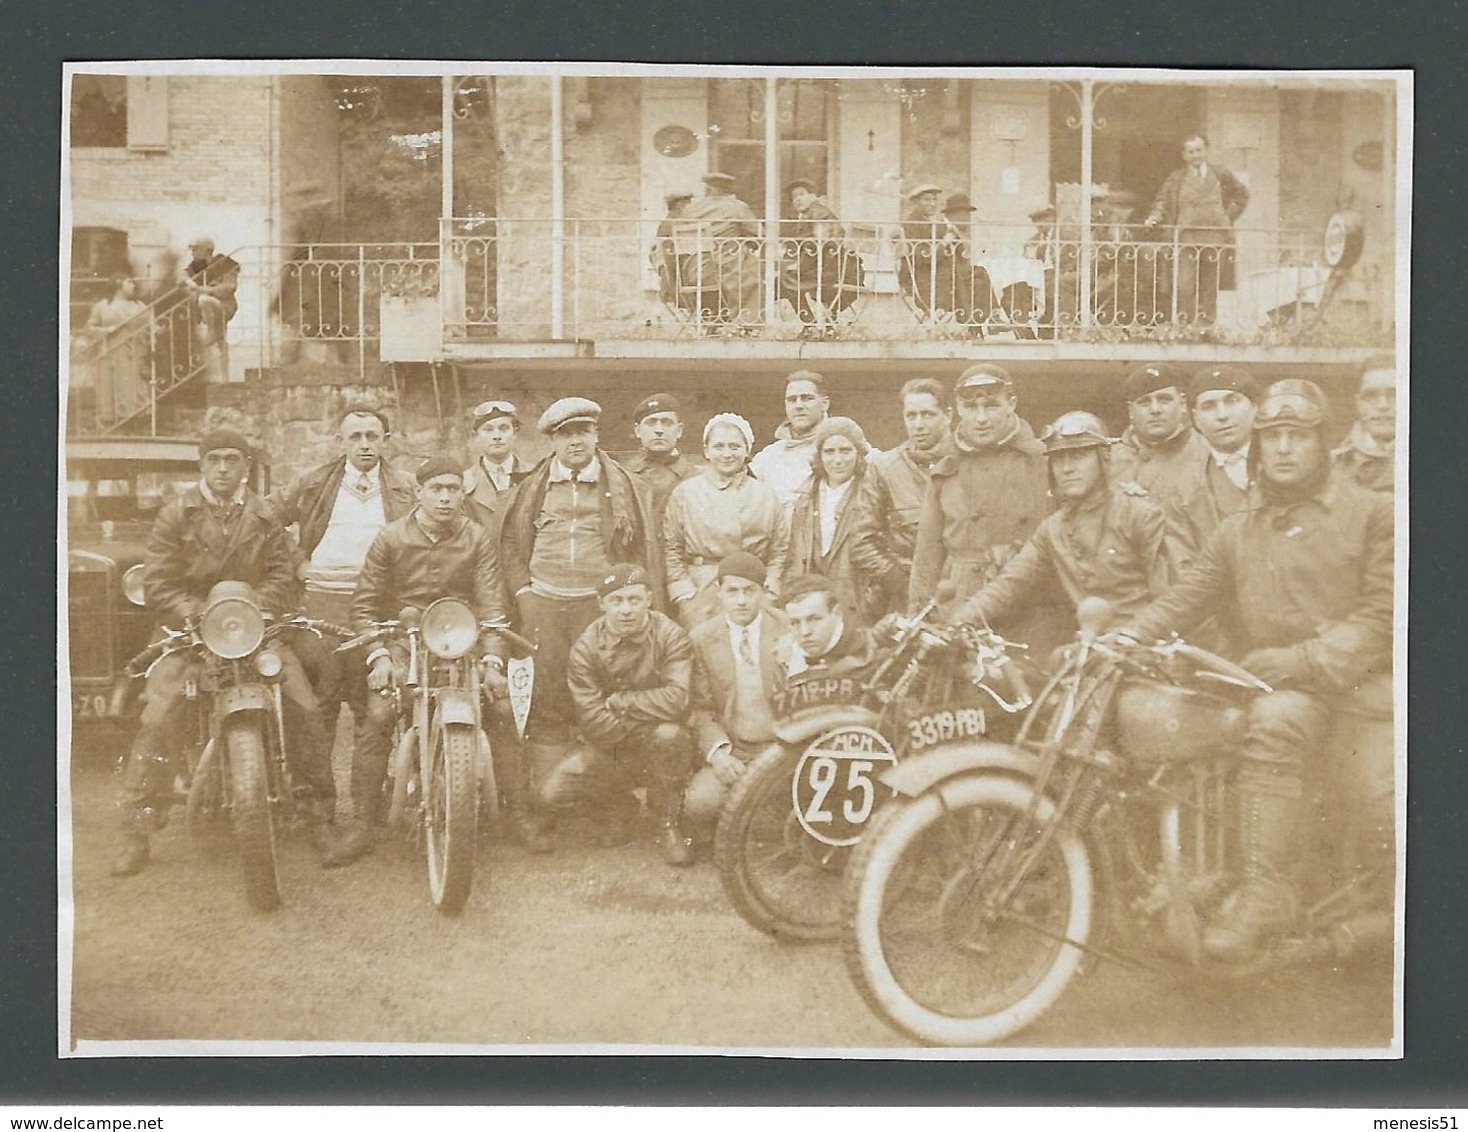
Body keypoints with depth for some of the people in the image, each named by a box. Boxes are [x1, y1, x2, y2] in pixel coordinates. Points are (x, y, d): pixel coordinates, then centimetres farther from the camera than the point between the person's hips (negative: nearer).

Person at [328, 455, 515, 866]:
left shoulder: (478, 539, 3)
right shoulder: (391, 538, 1)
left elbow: (491, 604, -2)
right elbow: (365, 603, 2)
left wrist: (493, 661, -15)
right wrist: (378, 656, -11)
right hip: (404, 642, -1)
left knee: (504, 712, -17)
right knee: (377, 717, -23)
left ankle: (519, 813, -1)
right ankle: (362, 824, -13)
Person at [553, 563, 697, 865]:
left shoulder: (670, 637, -13)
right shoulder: (586, 647, -10)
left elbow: (677, 699, -28)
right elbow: (593, 722, -16)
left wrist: (617, 702, -20)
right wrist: (648, 713, -17)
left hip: (655, 743, -2)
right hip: (608, 747, 2)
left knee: (670, 735, -36)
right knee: (553, 792, -18)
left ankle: (669, 824, -11)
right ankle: (614, 801, 16)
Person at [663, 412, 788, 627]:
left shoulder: (766, 495, 10)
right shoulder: (684, 493, 6)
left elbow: (780, 551, 9)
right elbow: (671, 550, 4)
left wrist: (768, 590, -2)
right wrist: (685, 593, -3)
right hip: (699, 596, -1)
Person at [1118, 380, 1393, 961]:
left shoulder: (1373, 513, 6)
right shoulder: (1237, 530, 20)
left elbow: (1381, 613, -5)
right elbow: (1184, 597, 10)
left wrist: (1305, 658, -18)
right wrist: (1125, 635, -9)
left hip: (1347, 682, -4)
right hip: (1257, 685, 4)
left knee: (1274, 722, -36)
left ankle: (1267, 890, -31)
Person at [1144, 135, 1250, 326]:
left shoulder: (1220, 174, 10)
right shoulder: (1176, 178, 6)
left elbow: (1241, 194, 21)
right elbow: (1163, 201, 5)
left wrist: (1229, 216, 10)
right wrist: (1155, 217, -14)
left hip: (1215, 238, 2)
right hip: (1187, 238, -2)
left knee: (1210, 288, 4)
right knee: (1184, 286, -13)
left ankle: (1205, 325, 11)